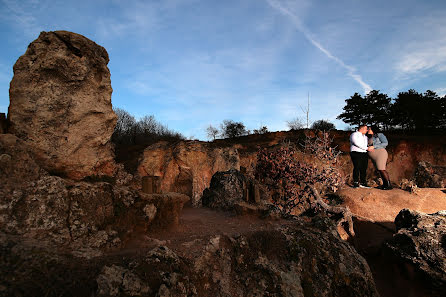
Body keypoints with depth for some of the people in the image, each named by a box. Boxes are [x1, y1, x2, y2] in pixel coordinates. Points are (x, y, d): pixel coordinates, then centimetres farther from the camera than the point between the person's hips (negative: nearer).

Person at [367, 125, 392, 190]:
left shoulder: (379, 134, -3)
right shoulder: (371, 138, 19)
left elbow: (385, 143, -12)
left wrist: (374, 146, -16)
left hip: (380, 154, -8)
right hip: (374, 157, 8)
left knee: (381, 169, -13)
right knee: (380, 170, 6)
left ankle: (389, 185, -10)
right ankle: (385, 184, 9)